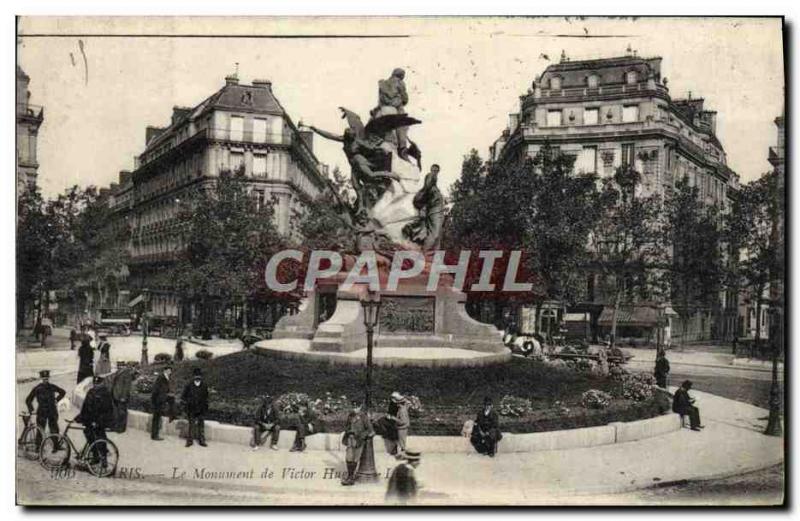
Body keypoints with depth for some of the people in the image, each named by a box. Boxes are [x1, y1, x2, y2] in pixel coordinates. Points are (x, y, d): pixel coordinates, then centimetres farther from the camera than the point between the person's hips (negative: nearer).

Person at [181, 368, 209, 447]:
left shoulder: (204, 386, 2)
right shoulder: (189, 386, -6)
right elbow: (183, 397, 3)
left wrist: (206, 406, 10)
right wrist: (186, 404, -4)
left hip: (201, 410, 2)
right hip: (191, 410, -2)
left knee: (201, 425, 5)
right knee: (191, 425, 2)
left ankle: (202, 440, 12)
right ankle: (190, 440, 12)